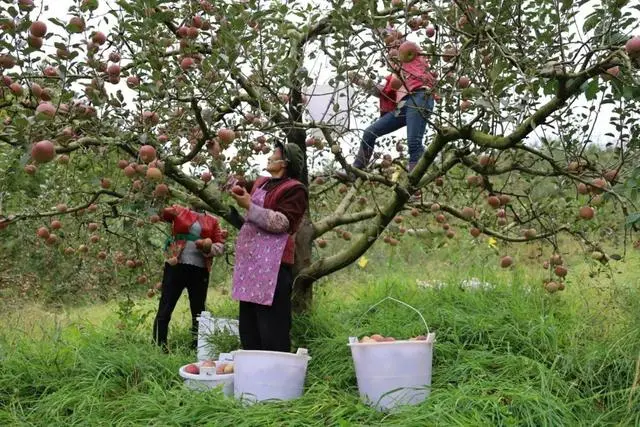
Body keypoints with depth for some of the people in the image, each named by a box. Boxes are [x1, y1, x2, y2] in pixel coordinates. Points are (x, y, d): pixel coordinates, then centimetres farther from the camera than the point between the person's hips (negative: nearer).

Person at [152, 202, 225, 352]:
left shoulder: (212, 221, 13)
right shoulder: (179, 211, 9)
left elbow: (220, 245, 10)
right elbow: (160, 212, -6)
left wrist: (208, 248, -9)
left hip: (200, 271, 2)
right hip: (176, 267, -2)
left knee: (198, 310, 9)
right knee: (165, 308, -1)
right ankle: (157, 347, 5)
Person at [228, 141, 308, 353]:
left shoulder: (295, 189, -5)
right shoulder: (261, 183, 20)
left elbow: (282, 223, -17)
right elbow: (241, 186, 42)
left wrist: (249, 206, -17)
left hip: (273, 263, -9)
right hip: (250, 262, 9)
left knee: (272, 327, -11)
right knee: (248, 325, 11)